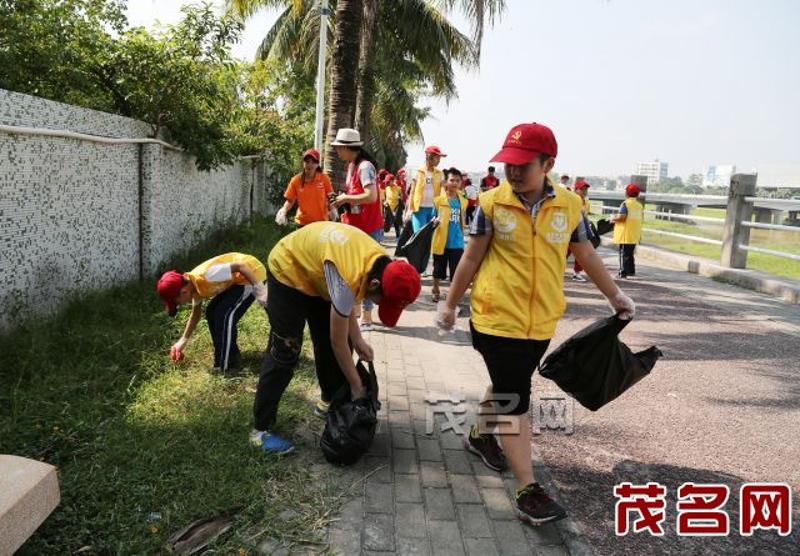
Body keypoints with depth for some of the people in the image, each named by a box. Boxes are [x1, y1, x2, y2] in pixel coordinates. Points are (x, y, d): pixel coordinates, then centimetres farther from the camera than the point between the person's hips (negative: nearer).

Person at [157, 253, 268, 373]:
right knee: (212, 312, 10)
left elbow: (240, 266, -29)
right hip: (239, 278, 10)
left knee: (225, 314, -13)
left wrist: (258, 289, -29)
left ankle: (224, 365, -1)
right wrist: (183, 340, 16)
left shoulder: (206, 276, -29)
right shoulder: (194, 286, 1)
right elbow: (196, 313, 16)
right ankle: (230, 354, 22)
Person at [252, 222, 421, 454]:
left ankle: (331, 400, 30)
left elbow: (347, 303, 3)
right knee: (284, 353, -9)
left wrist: (357, 339, -6)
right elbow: (338, 343, -27)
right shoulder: (347, 278, -40)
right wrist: (357, 387, -16)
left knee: (327, 343, 10)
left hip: (315, 272, 8)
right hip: (288, 271, -8)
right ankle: (262, 429, 0)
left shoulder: (382, 263, -15)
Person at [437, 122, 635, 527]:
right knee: (514, 400, -3)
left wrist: (615, 296, 17)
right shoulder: (491, 202, -9)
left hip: (541, 323, 4)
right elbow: (471, 258, -1)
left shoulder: (569, 205, -2)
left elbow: (587, 255, 11)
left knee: (508, 388, 22)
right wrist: (450, 304, 4)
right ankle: (528, 491, 4)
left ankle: (479, 435, 48)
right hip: (498, 320, -4)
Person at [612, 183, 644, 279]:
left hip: (625, 234, -7)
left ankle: (623, 272, -5)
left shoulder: (625, 204, -12)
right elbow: (641, 218, 12)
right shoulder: (640, 205, 10)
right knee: (630, 253, 17)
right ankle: (631, 271, 20)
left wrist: (613, 218, -3)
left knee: (623, 253, -3)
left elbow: (621, 217, -22)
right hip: (635, 235, 7)